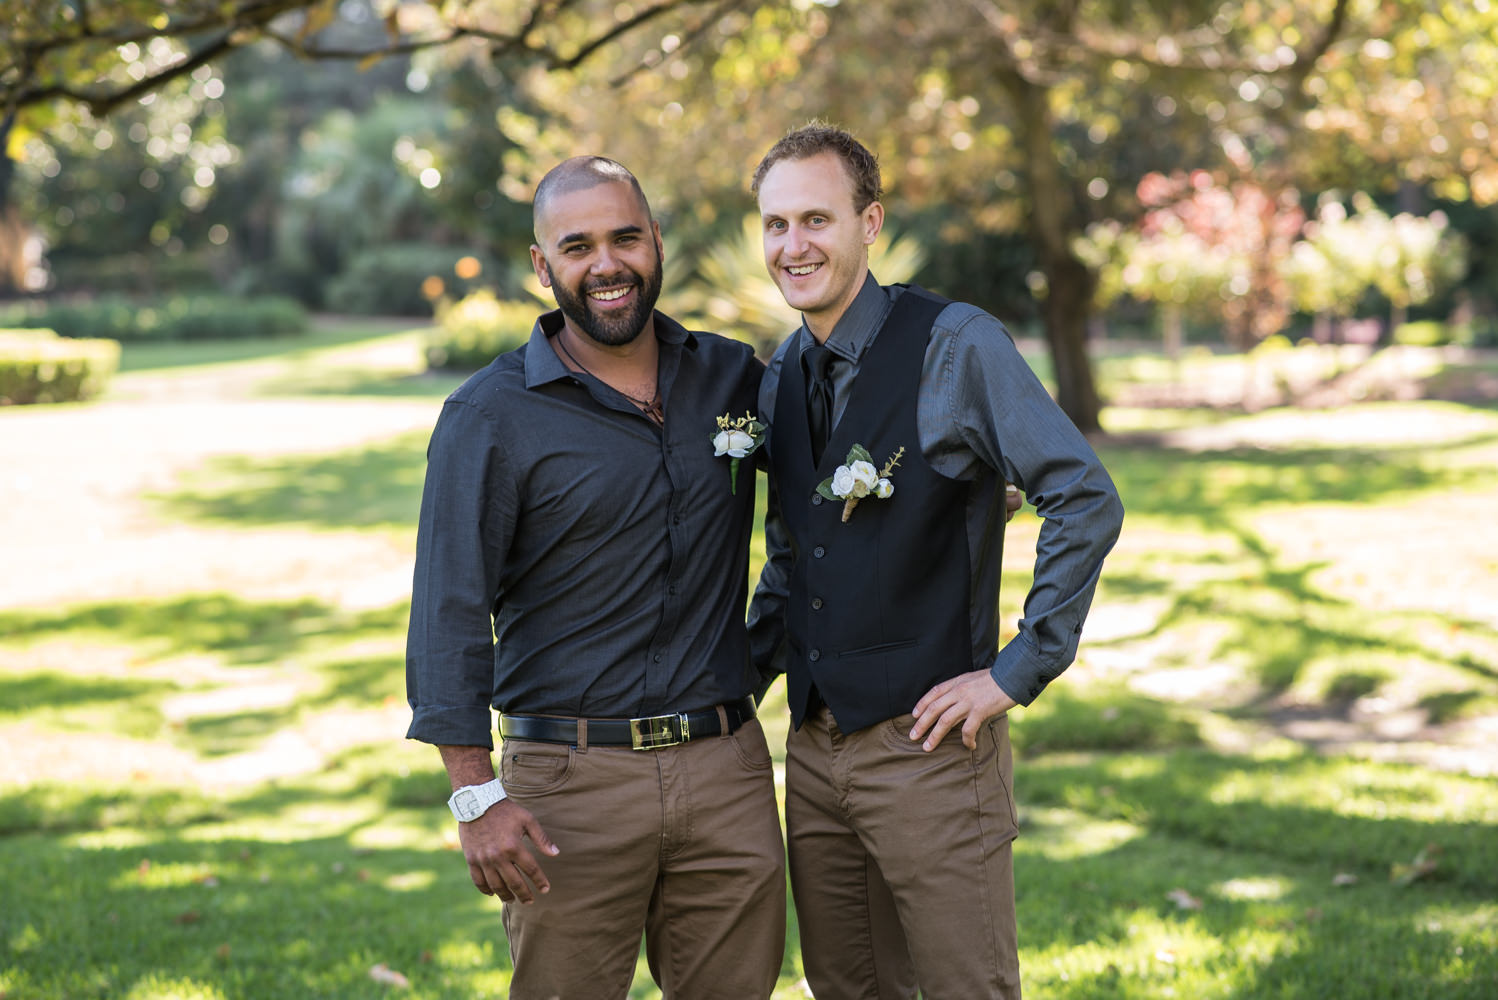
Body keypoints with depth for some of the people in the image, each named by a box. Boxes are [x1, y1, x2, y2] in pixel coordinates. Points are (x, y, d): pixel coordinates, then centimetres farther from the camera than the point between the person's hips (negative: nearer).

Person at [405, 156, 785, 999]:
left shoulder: (731, 377, 9)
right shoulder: (490, 417, -3)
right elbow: (449, 615, -8)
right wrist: (476, 796, -16)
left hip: (726, 769, 4)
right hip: (573, 777, -3)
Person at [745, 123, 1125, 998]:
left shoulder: (956, 345, -11)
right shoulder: (780, 379, 10)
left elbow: (1087, 502, -16)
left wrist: (1018, 673, -15)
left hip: (929, 740, -6)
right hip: (813, 745, 6)